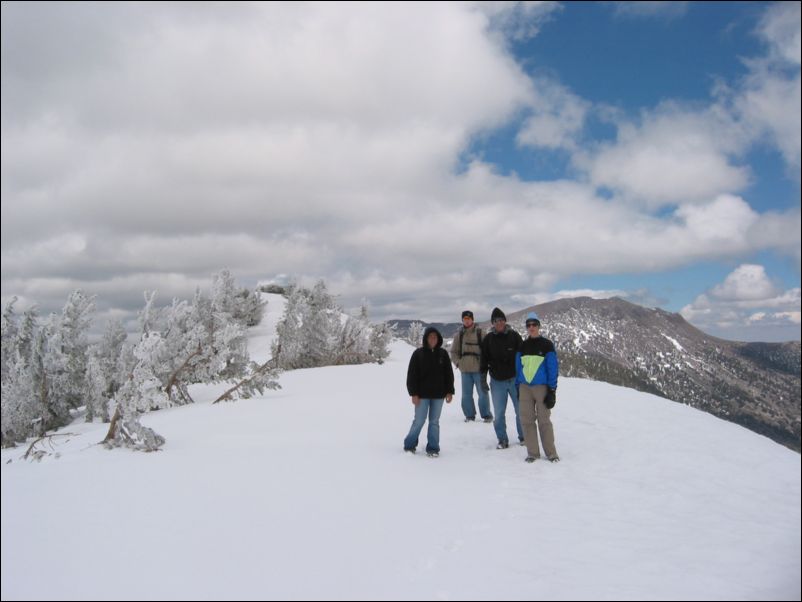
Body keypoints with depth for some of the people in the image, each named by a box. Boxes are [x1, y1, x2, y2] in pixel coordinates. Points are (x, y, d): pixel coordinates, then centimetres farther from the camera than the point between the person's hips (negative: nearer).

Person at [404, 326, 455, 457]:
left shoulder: (443, 354, 4)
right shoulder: (418, 353, -5)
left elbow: (448, 374, 8)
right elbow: (412, 374, -6)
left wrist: (449, 391, 3)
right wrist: (413, 393, -10)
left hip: (438, 394, 3)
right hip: (422, 394, -3)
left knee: (434, 422, 8)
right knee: (419, 421, 1)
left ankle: (433, 448, 15)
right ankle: (409, 445, 18)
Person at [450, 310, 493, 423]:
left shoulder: (480, 333, -1)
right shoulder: (459, 335, 8)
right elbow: (453, 352, 15)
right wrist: (458, 362, 2)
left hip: (478, 368, -3)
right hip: (464, 370, 3)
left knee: (482, 393, -2)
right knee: (466, 394, 7)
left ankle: (486, 415, 9)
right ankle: (469, 415, 18)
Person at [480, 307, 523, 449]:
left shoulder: (514, 336, -1)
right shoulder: (488, 339, 2)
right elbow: (484, 360, 5)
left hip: (515, 379, -1)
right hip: (497, 381, 1)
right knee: (499, 413, 5)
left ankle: (523, 437, 24)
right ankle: (502, 440, 16)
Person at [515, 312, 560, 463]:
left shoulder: (547, 345, -3)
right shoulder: (522, 346, 8)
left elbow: (553, 368, -4)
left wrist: (552, 391, -9)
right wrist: (518, 388, 11)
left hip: (541, 387, -3)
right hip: (525, 387, 4)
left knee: (544, 420, -1)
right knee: (527, 420, 3)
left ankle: (551, 453, 10)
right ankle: (532, 452, 12)